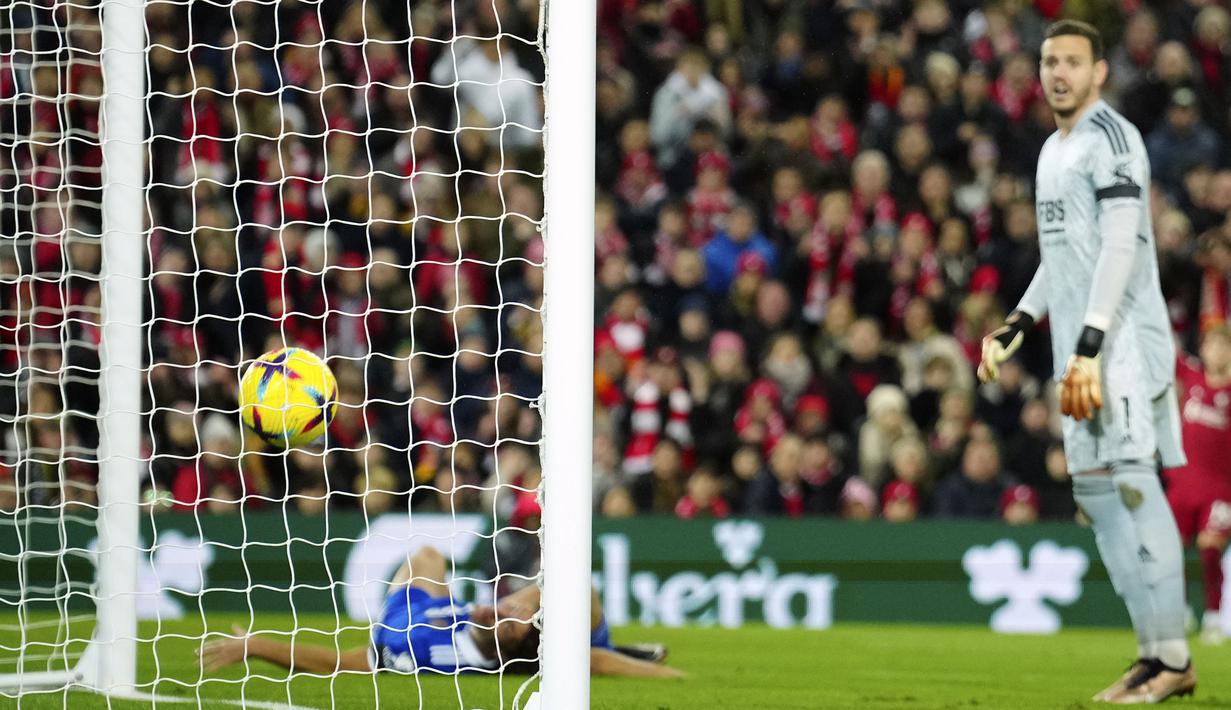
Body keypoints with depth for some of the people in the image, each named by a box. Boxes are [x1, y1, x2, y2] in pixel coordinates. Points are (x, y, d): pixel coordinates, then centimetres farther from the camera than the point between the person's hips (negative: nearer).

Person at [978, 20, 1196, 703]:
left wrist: (1090, 345, -24)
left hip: (1122, 340, -10)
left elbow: (1120, 247, -17)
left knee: (1129, 482, -14)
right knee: (1095, 491, 7)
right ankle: (1152, 652, 9)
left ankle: (1173, 659, -14)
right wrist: (1017, 326, 21)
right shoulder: (1054, 151, 20)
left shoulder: (1111, 137, -8)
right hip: (1078, 348, 10)